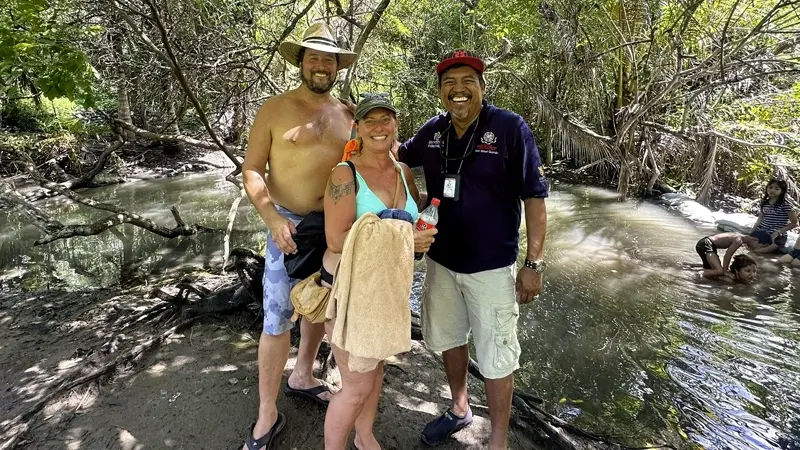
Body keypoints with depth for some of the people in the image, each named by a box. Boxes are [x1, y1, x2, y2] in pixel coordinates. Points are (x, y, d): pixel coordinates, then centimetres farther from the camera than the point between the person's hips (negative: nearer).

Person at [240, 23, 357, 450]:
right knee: (278, 318, -4)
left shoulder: (348, 115, 9)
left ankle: (302, 376, 39)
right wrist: (273, 218, -19)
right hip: (290, 225, -4)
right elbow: (252, 170, -5)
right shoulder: (274, 109, -2)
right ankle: (267, 415, 12)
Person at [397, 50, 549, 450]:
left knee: (495, 357, 7)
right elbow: (401, 155, 21)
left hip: (491, 267, -5)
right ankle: (460, 409, 47)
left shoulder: (510, 127, -14)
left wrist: (534, 263, -13)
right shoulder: (433, 130, 1)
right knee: (448, 338, 21)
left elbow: (534, 197, -12)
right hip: (441, 260, 6)